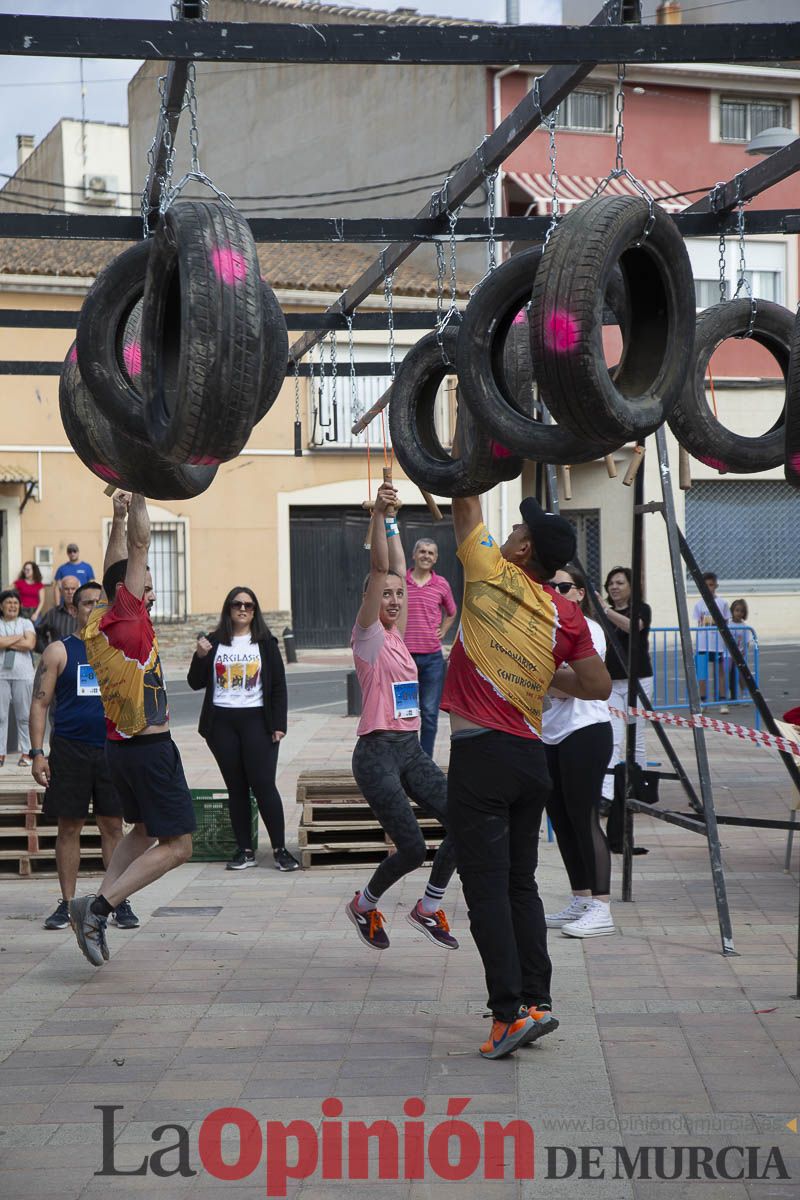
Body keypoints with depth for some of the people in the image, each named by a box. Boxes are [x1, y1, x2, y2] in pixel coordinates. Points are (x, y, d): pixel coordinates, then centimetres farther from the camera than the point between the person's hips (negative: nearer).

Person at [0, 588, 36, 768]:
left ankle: (26, 753, 5)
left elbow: (30, 644, -5)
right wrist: (19, 637, -4)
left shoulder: (26, 623, 11)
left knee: (24, 716, 1)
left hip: (23, 674, 0)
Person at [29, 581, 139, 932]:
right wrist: (37, 753, -8)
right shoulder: (59, 651, 2)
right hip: (69, 751, -1)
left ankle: (119, 903, 8)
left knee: (113, 826, 3)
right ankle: (66, 903, 11)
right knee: (68, 827, 3)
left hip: (113, 750, 2)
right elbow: (40, 703, 0)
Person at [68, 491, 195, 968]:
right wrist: (137, 499, -7)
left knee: (145, 830, 25)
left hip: (120, 747, 9)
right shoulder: (127, 622, -14)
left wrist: (119, 517, 24)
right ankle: (100, 908, -13)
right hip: (151, 749, -9)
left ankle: (97, 904, 11)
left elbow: (117, 565, 20)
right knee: (177, 846, -4)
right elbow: (141, 545, -14)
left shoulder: (99, 625, 6)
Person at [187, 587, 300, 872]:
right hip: (221, 723, 2)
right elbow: (196, 683, 7)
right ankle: (245, 851, 11)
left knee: (263, 785, -7)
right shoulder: (214, 642, 8)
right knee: (236, 788, 6)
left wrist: (278, 725, -4)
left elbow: (279, 686, 3)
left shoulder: (265, 643, 4)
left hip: (256, 720, -2)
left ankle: (280, 849, 0)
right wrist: (200, 657, -10)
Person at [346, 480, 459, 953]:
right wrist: (380, 516, -18)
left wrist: (392, 520, 13)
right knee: (412, 848, -11)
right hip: (378, 753, -8)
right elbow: (379, 569, -14)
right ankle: (364, 905, 17)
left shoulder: (397, 634, 13)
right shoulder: (368, 636, -5)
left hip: (412, 751, 8)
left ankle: (428, 908, 14)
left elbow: (398, 570, 12)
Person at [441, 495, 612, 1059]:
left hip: (481, 757, -5)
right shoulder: (568, 616, 4)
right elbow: (599, 686, 7)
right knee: (522, 885, 14)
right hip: (532, 758, 5)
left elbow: (466, 503, 6)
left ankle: (512, 1011, -9)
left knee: (486, 888, -5)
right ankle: (538, 1001, 13)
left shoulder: (490, 575, -6)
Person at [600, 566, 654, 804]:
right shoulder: (603, 614, 12)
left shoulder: (642, 609, -3)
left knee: (635, 739, 3)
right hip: (610, 683, 4)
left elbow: (631, 626, -26)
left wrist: (605, 611, -39)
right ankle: (605, 794, -18)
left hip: (637, 681, -3)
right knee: (611, 740, -8)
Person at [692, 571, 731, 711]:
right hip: (702, 644, 0)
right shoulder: (699, 604, 4)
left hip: (718, 644, 0)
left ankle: (723, 701, 5)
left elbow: (726, 623, 6)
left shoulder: (722, 603, 2)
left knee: (720, 672, 3)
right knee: (702, 673, 2)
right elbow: (697, 624, 5)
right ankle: (702, 701, 8)